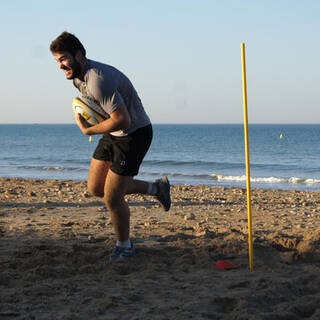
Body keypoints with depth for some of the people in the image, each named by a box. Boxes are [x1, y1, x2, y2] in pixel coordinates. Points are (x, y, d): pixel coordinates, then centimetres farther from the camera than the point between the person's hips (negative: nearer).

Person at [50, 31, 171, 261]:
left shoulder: (97, 80, -29)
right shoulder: (77, 76, 2)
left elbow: (123, 120, -32)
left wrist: (88, 130, -20)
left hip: (134, 134, -10)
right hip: (113, 135, 10)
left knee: (112, 197, -8)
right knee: (95, 188, 12)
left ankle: (124, 247, 16)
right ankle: (156, 188, 27)